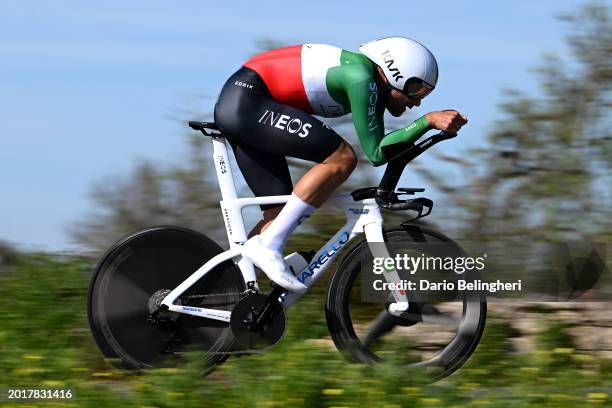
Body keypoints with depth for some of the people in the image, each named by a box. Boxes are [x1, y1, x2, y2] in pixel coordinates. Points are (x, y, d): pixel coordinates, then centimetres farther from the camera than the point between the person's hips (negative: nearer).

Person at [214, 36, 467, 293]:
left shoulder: (375, 86, 10)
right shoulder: (361, 77, -18)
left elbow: (383, 148, 13)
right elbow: (375, 153, -18)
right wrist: (428, 120, -20)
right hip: (245, 101, -10)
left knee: (282, 215, 7)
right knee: (342, 158, -17)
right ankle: (269, 246, -18)